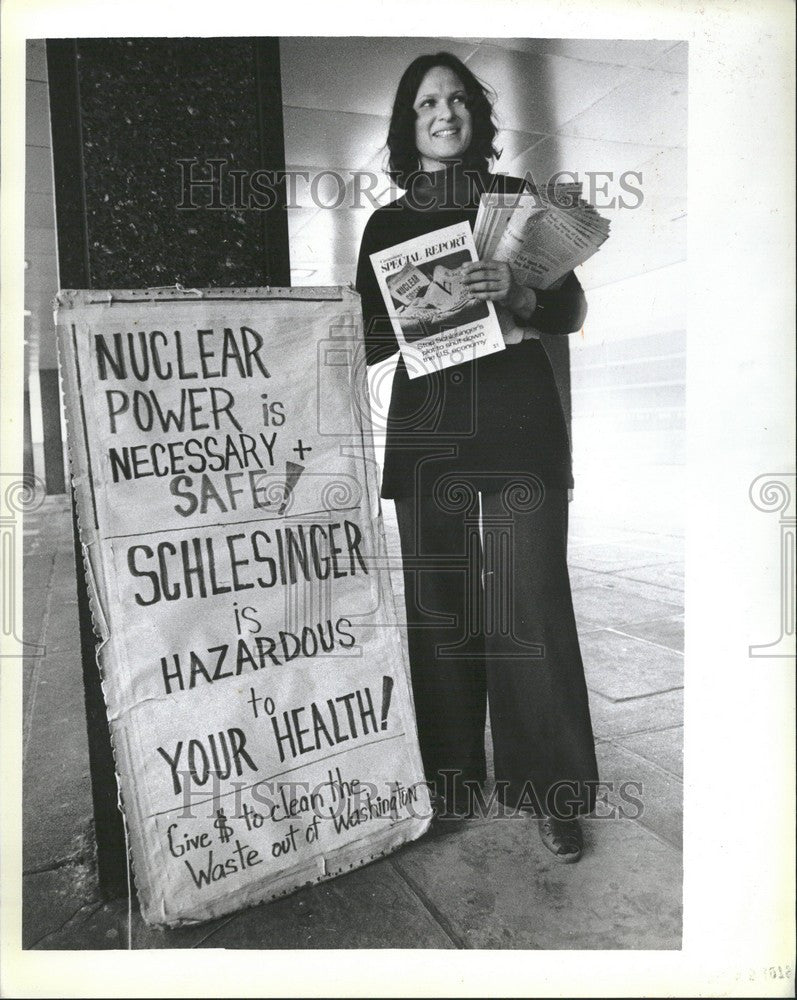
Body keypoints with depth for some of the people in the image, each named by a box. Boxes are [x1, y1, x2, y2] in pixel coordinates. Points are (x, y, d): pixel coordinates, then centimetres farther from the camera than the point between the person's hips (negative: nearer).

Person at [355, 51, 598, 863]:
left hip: (518, 424, -1)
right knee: (438, 607, 2)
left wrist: (517, 294, -14)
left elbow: (572, 312, 5)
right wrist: (420, 312, -8)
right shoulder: (387, 223, 16)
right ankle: (449, 782, 17)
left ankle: (549, 794, 8)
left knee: (531, 605, -5)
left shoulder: (517, 200, 12)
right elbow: (370, 340, 12)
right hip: (425, 430, 2)